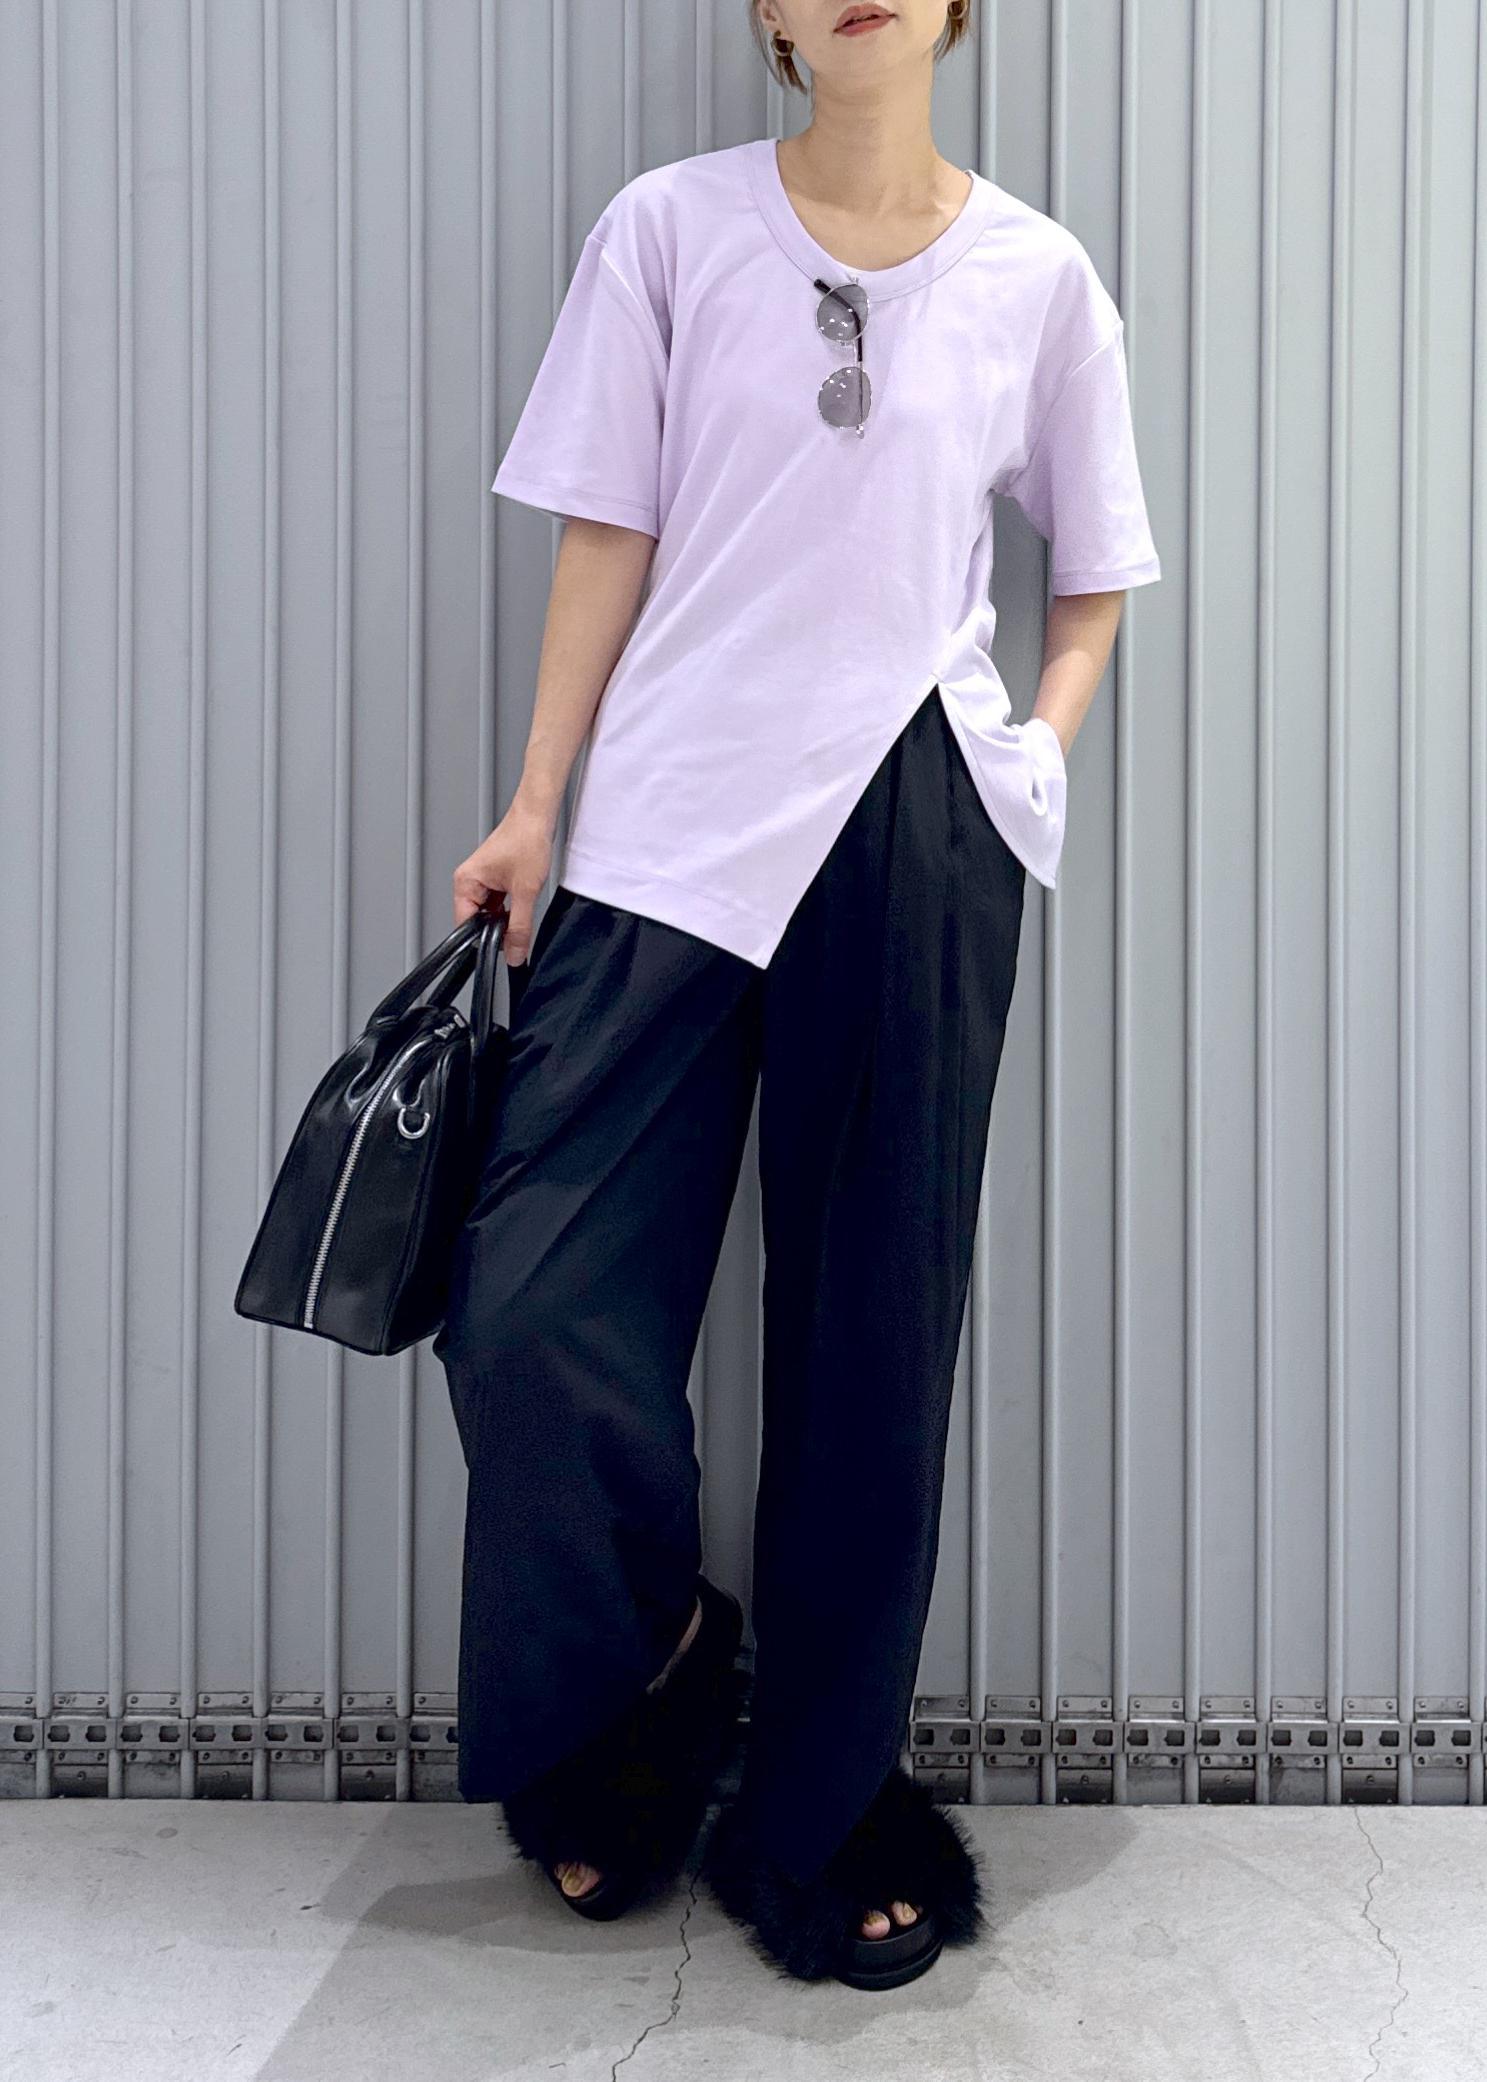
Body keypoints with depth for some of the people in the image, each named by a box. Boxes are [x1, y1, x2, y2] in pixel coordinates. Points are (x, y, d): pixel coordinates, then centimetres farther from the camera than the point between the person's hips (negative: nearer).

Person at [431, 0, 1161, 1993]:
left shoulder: (1036, 275, 8)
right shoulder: (670, 228, 6)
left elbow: (1096, 572, 17)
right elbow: (610, 537, 5)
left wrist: (1042, 740, 0)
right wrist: (536, 806, 2)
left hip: (917, 833, 1)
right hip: (673, 830, 0)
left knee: (874, 1335, 6)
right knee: (534, 1304, -8)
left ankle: (825, 1807, 24)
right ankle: (648, 1666, 23)